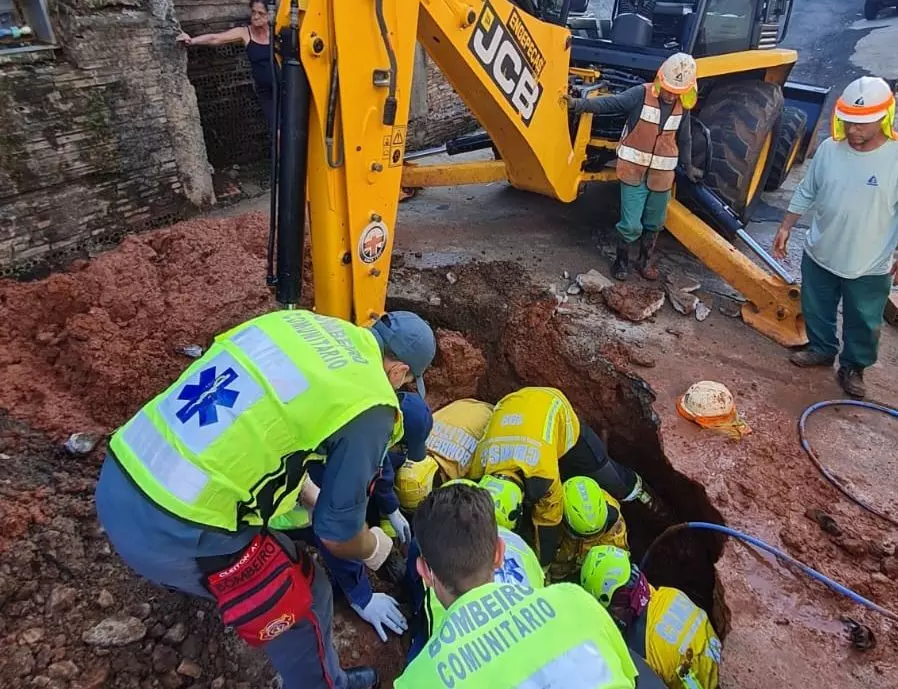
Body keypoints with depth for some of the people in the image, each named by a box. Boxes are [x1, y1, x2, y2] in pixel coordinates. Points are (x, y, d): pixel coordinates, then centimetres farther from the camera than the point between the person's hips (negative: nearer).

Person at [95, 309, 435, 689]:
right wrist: (374, 548, 21)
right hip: (174, 535, -7)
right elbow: (337, 532, -2)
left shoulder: (295, 319, 9)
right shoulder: (369, 408, -11)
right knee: (303, 598, 17)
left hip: (115, 482, 8)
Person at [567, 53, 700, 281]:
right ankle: (621, 260, 20)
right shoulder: (641, 94, -11)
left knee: (654, 224, 15)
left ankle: (646, 260, 35)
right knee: (631, 225, -3)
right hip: (634, 171, -4)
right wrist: (579, 104, -33)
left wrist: (688, 166, 25)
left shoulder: (682, 107, 3)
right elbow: (610, 103, -20)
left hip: (661, 175, 4)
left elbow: (684, 140, 15)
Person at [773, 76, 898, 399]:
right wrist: (786, 227, 6)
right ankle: (822, 349, 46)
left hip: (869, 266, -3)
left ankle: (853, 367, 37)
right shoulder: (829, 149, -9)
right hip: (819, 255, 3)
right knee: (816, 310, 21)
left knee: (863, 323, 14)